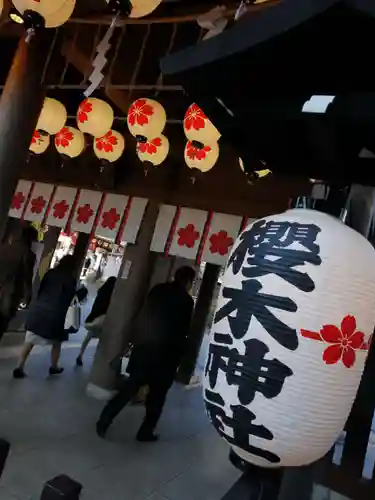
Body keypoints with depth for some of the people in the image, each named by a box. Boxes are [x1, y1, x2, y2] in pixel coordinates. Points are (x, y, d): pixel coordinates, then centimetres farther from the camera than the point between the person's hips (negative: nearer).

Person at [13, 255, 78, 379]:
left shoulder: (51, 273, 9)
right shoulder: (71, 280, -3)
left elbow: (40, 290, 13)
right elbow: (67, 300, 0)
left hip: (36, 310, 4)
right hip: (53, 314, -4)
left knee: (29, 341, 11)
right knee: (56, 342, 17)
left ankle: (19, 368, 9)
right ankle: (54, 367, 28)